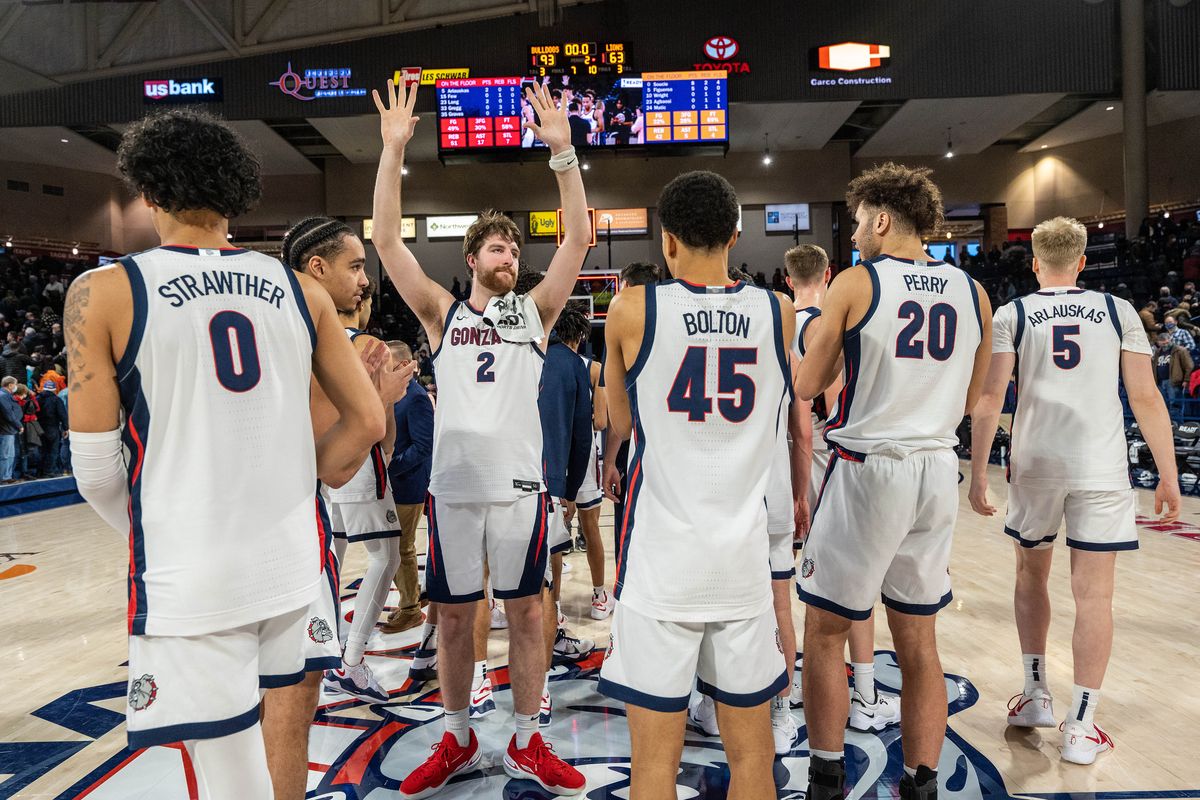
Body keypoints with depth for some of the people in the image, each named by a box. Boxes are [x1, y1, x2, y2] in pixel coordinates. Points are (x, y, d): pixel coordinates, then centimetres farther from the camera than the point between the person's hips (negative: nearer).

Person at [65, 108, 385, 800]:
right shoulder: (299, 289, 2)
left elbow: (97, 469, -6)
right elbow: (367, 420, 3)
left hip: (188, 582, -3)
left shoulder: (105, 293, -6)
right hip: (293, 563, 4)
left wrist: (149, 537, 12)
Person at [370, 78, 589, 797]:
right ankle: (458, 741, 30)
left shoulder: (535, 310, 8)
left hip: (519, 483, 0)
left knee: (525, 611, 8)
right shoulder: (443, 312, 7)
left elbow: (578, 239, -2)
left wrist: (562, 151, -10)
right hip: (453, 485, 0)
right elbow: (387, 240, -2)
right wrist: (394, 148, -9)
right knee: (454, 616, 10)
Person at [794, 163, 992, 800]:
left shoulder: (856, 283, -9)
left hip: (868, 467, -5)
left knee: (825, 631, 9)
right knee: (918, 639, 15)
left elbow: (807, 384, -6)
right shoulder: (972, 292, 6)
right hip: (938, 471, 6)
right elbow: (970, 399, 15)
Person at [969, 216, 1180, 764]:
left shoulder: (1011, 314, 4)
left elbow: (989, 398, -4)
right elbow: (1146, 398, 4)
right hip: (1101, 469, 0)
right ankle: (1080, 727, 10)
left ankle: (1036, 698, 26)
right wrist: (1168, 475, 9)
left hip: (1035, 466, 0)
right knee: (1093, 593, 4)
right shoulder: (1118, 310, 7)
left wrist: (977, 473, -1)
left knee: (1032, 574, 19)